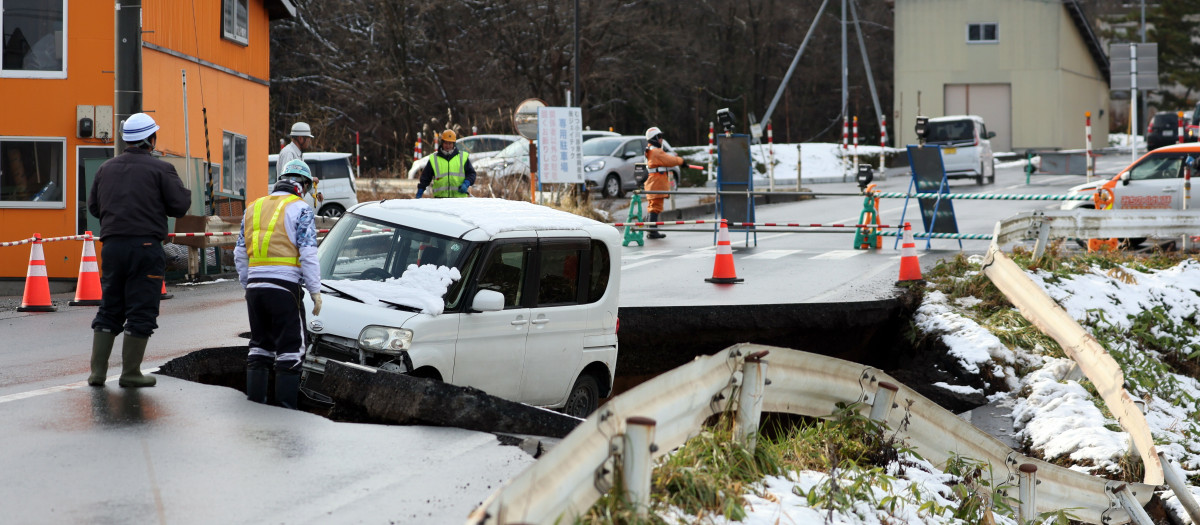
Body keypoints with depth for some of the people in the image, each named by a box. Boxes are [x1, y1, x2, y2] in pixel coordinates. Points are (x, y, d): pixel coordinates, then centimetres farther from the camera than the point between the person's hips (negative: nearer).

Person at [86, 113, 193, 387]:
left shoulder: (106, 168, 11)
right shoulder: (160, 169, -5)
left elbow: (93, 206, 16)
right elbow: (180, 205, -7)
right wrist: (185, 192, 14)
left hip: (112, 246, 5)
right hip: (145, 246, -5)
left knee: (109, 308, 13)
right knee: (141, 311, 2)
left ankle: (97, 370, 9)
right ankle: (130, 373, 4)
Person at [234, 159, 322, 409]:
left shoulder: (253, 208, 17)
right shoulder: (300, 209, -2)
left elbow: (240, 254, 18)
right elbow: (308, 254, -9)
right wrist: (315, 291, -5)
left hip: (255, 285, 6)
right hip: (284, 285, -6)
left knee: (260, 342, 16)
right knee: (290, 346, 0)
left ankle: (255, 398, 17)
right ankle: (286, 403, -3)